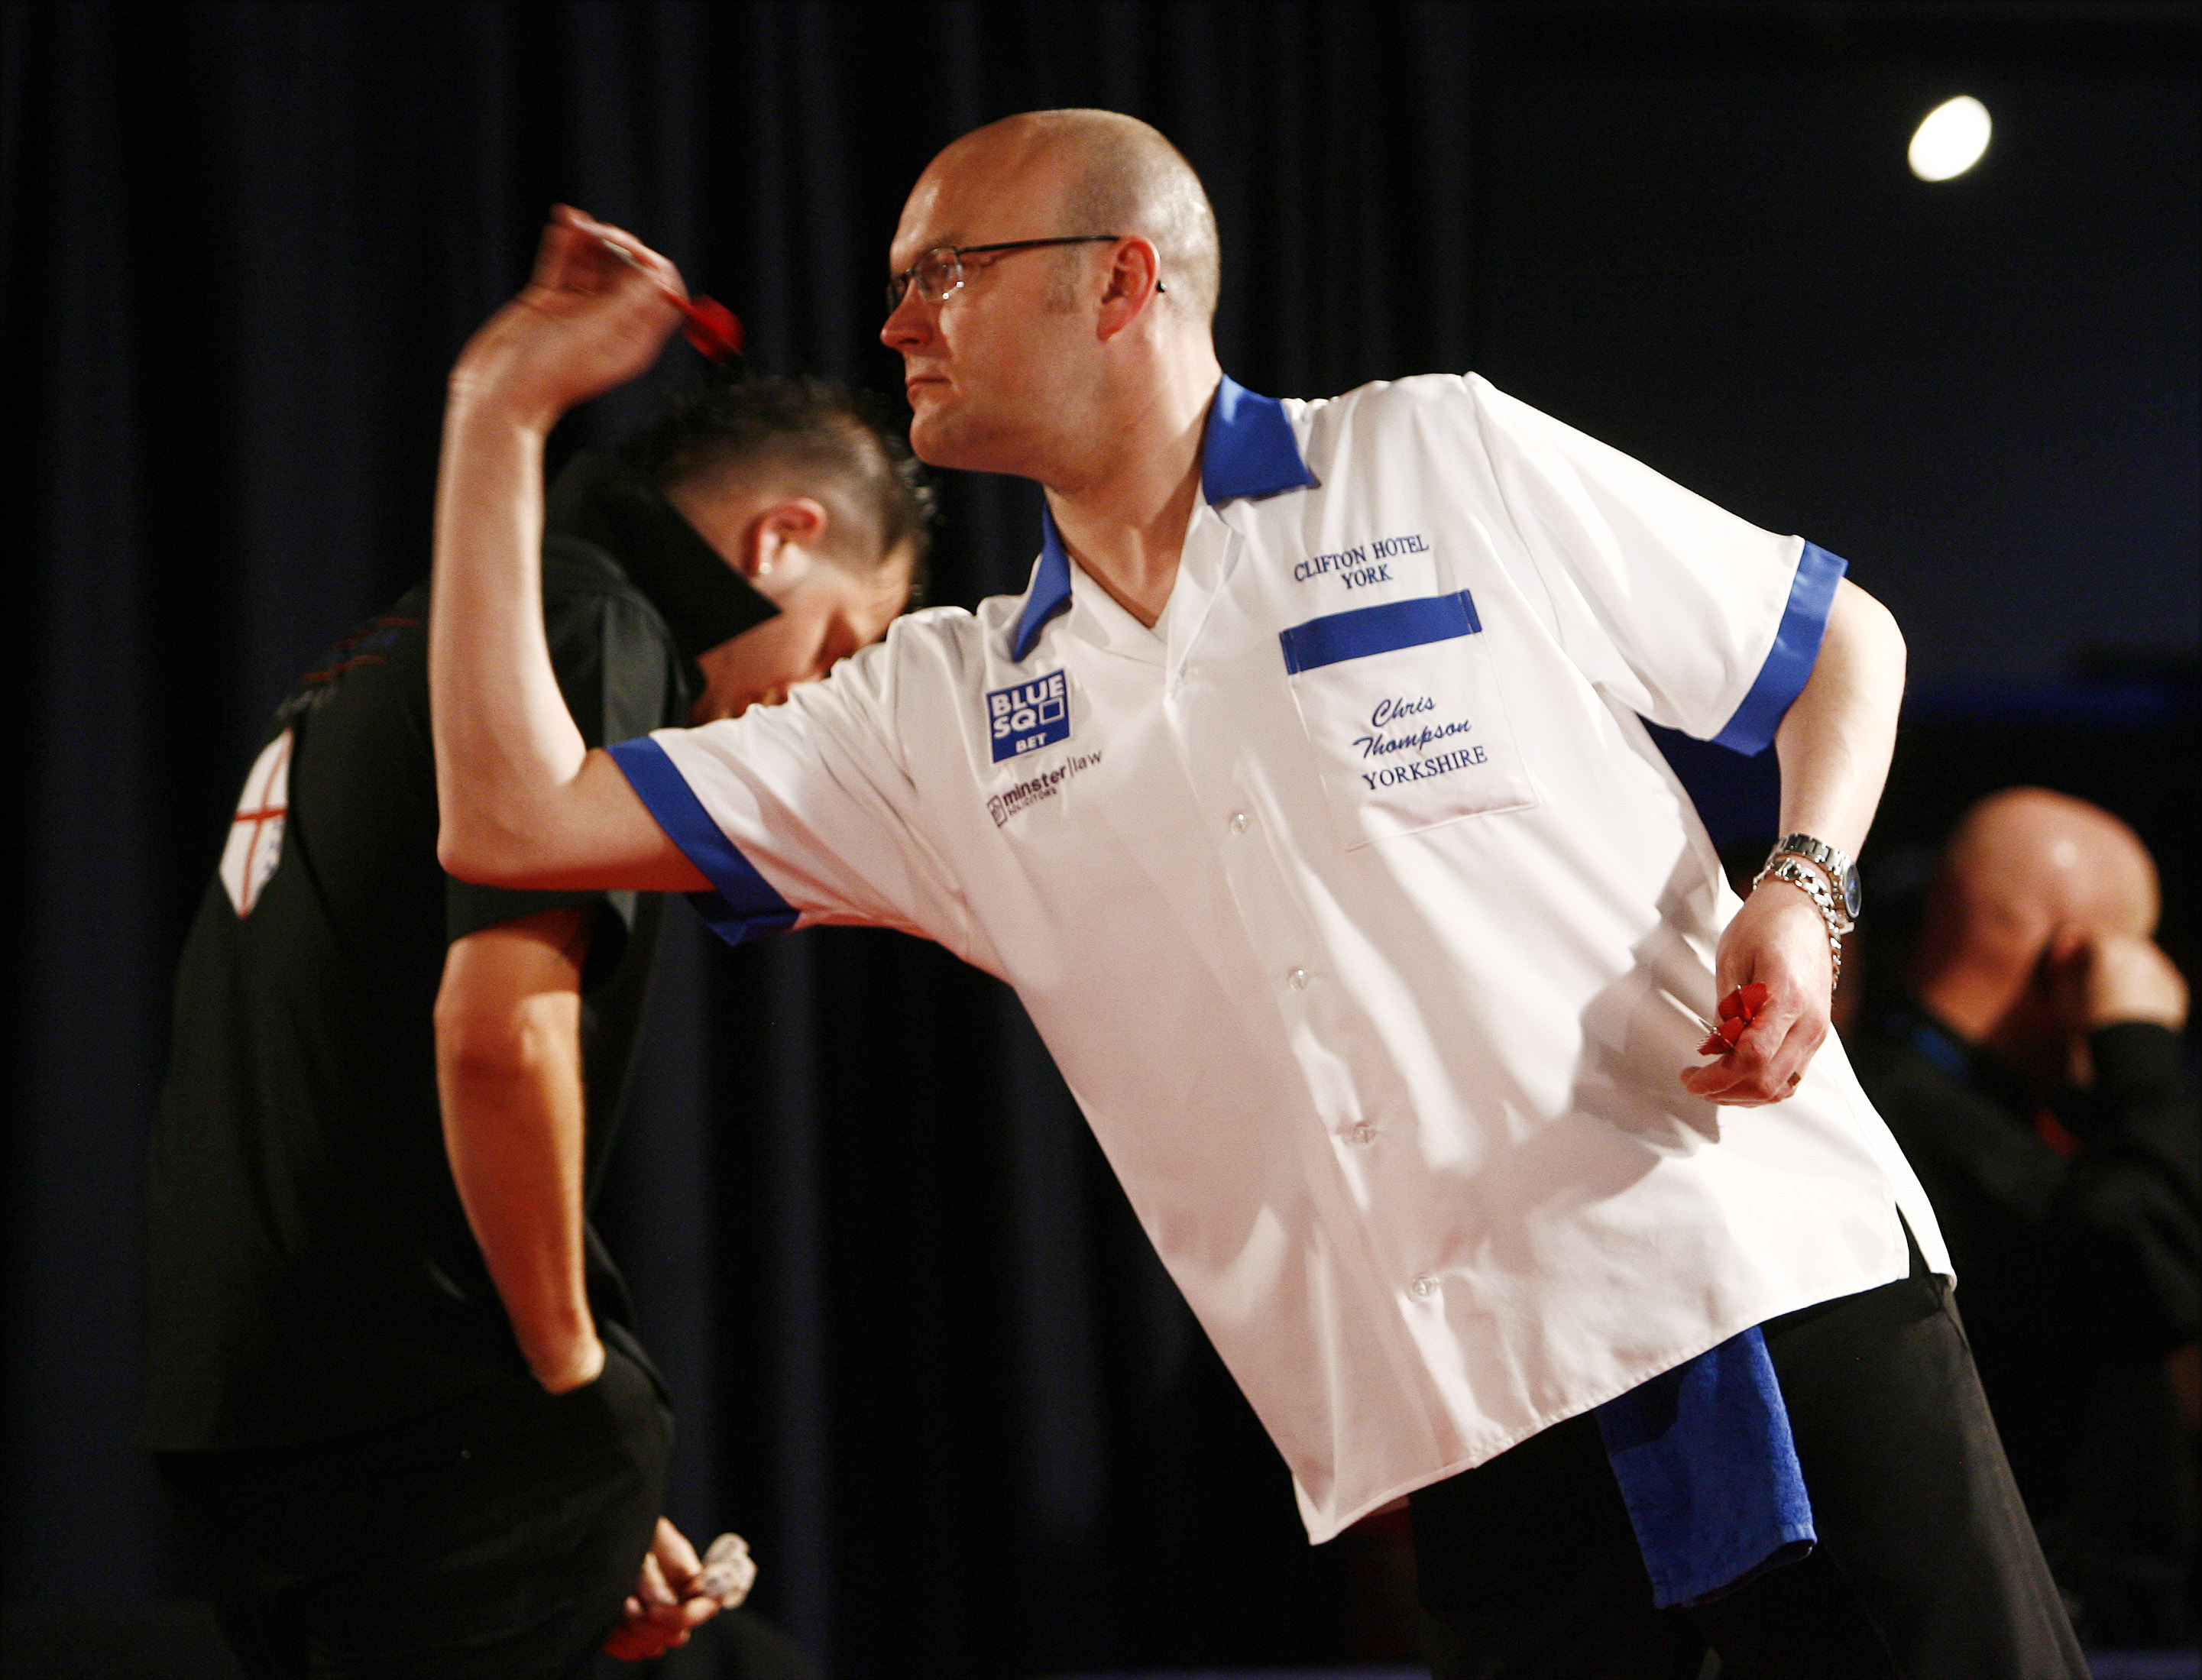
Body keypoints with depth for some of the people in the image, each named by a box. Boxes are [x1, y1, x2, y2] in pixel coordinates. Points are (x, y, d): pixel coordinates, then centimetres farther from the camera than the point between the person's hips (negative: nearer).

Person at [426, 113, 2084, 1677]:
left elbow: (1845, 640, 12)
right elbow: (516, 821, 9)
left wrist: (1802, 896, -8)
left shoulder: (1438, 459, 5)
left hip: (1785, 1294, -3)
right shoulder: (948, 710, 13)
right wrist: (500, 417, 11)